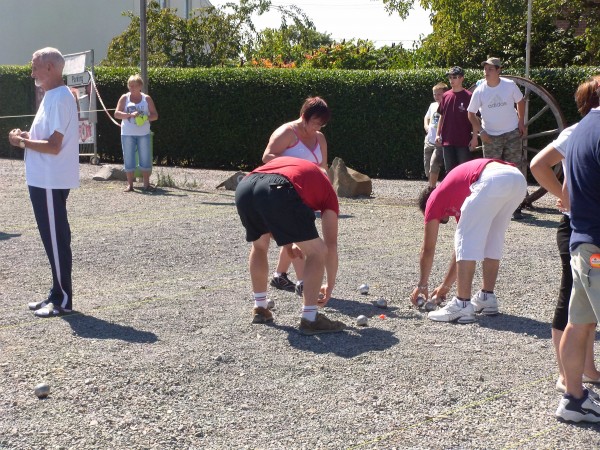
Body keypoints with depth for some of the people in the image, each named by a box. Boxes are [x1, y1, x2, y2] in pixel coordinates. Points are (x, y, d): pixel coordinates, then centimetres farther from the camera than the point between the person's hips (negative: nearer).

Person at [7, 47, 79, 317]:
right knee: (52, 239, 14)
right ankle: (57, 295, 22)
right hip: (43, 180, 10)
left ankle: (63, 300, 5)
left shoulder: (60, 99, -17)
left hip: (51, 182, -10)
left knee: (56, 240, -3)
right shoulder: (51, 96, 15)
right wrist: (27, 137, 6)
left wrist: (22, 141, -11)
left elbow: (54, 146, -22)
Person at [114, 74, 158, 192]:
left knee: (146, 159, 0)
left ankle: (146, 184, 8)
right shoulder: (124, 98, 4)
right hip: (127, 134, 0)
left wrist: (146, 118, -16)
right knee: (128, 159, 1)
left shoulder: (147, 99, 6)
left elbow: (155, 115, 5)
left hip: (143, 133, 0)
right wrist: (130, 115, -19)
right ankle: (130, 184, 7)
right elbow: (117, 114, -4)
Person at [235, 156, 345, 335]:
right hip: (279, 191, -5)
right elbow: (331, 245, 28)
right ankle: (309, 319, 9)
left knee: (259, 245, 32)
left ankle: (260, 309, 38)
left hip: (244, 188, 6)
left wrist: (287, 243, 42)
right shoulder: (326, 188, 29)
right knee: (316, 252, 11)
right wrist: (330, 285, 38)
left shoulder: (282, 162, 43)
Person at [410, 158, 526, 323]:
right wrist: (446, 285, 52)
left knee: (467, 242, 2)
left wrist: (422, 285, 39)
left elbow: (428, 249, 27)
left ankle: (462, 306, -2)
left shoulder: (434, 200, 23)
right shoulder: (456, 200, 40)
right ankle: (487, 298, 26)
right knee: (493, 241, 24)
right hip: (518, 178, 8)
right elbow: (463, 249, 45)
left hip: (493, 180, -8)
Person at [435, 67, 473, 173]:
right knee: (450, 170, 11)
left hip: (463, 141, -5)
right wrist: (438, 134, 11)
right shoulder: (446, 96, 8)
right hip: (447, 140, 5)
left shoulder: (468, 96, -6)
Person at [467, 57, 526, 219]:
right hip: (491, 137, 0)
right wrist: (480, 131, -7)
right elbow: (471, 113, 4)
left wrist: (521, 121, 2)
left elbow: (520, 101, 10)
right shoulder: (479, 91, -7)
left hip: (512, 134, 0)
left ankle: (515, 207, 6)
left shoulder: (510, 85, -7)